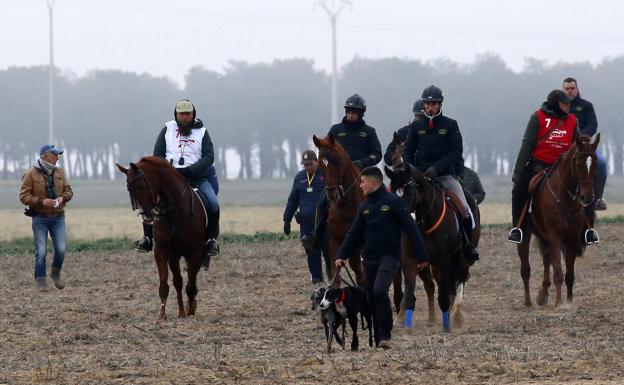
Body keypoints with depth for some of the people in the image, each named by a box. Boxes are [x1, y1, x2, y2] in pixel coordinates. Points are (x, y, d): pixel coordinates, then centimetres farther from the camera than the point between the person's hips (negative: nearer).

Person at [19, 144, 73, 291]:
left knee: (61, 249, -3)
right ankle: (40, 280, 9)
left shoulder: (59, 172, 6)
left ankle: (55, 273, 23)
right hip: (40, 217, -3)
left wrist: (63, 198, -11)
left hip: (58, 217, 3)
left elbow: (68, 190, 12)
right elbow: (24, 196, -9)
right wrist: (41, 201, -21)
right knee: (41, 251, -5)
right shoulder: (32, 174, -7)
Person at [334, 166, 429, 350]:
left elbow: (412, 229, -7)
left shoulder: (393, 202, -6)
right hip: (369, 259, 7)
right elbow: (353, 234, 15)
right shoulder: (364, 207, 12)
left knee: (379, 291, -24)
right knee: (371, 298, 6)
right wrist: (341, 256, 3)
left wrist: (422, 257, -9)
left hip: (389, 257, -7)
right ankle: (379, 339, 15)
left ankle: (385, 335, -15)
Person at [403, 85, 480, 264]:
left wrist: (436, 168, -17)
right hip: (420, 174, 2)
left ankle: (469, 245, 2)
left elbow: (456, 153, -4)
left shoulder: (450, 125, 2)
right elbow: (408, 152, 10)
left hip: (445, 175, -2)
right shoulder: (416, 127, 9)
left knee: (463, 207, -15)